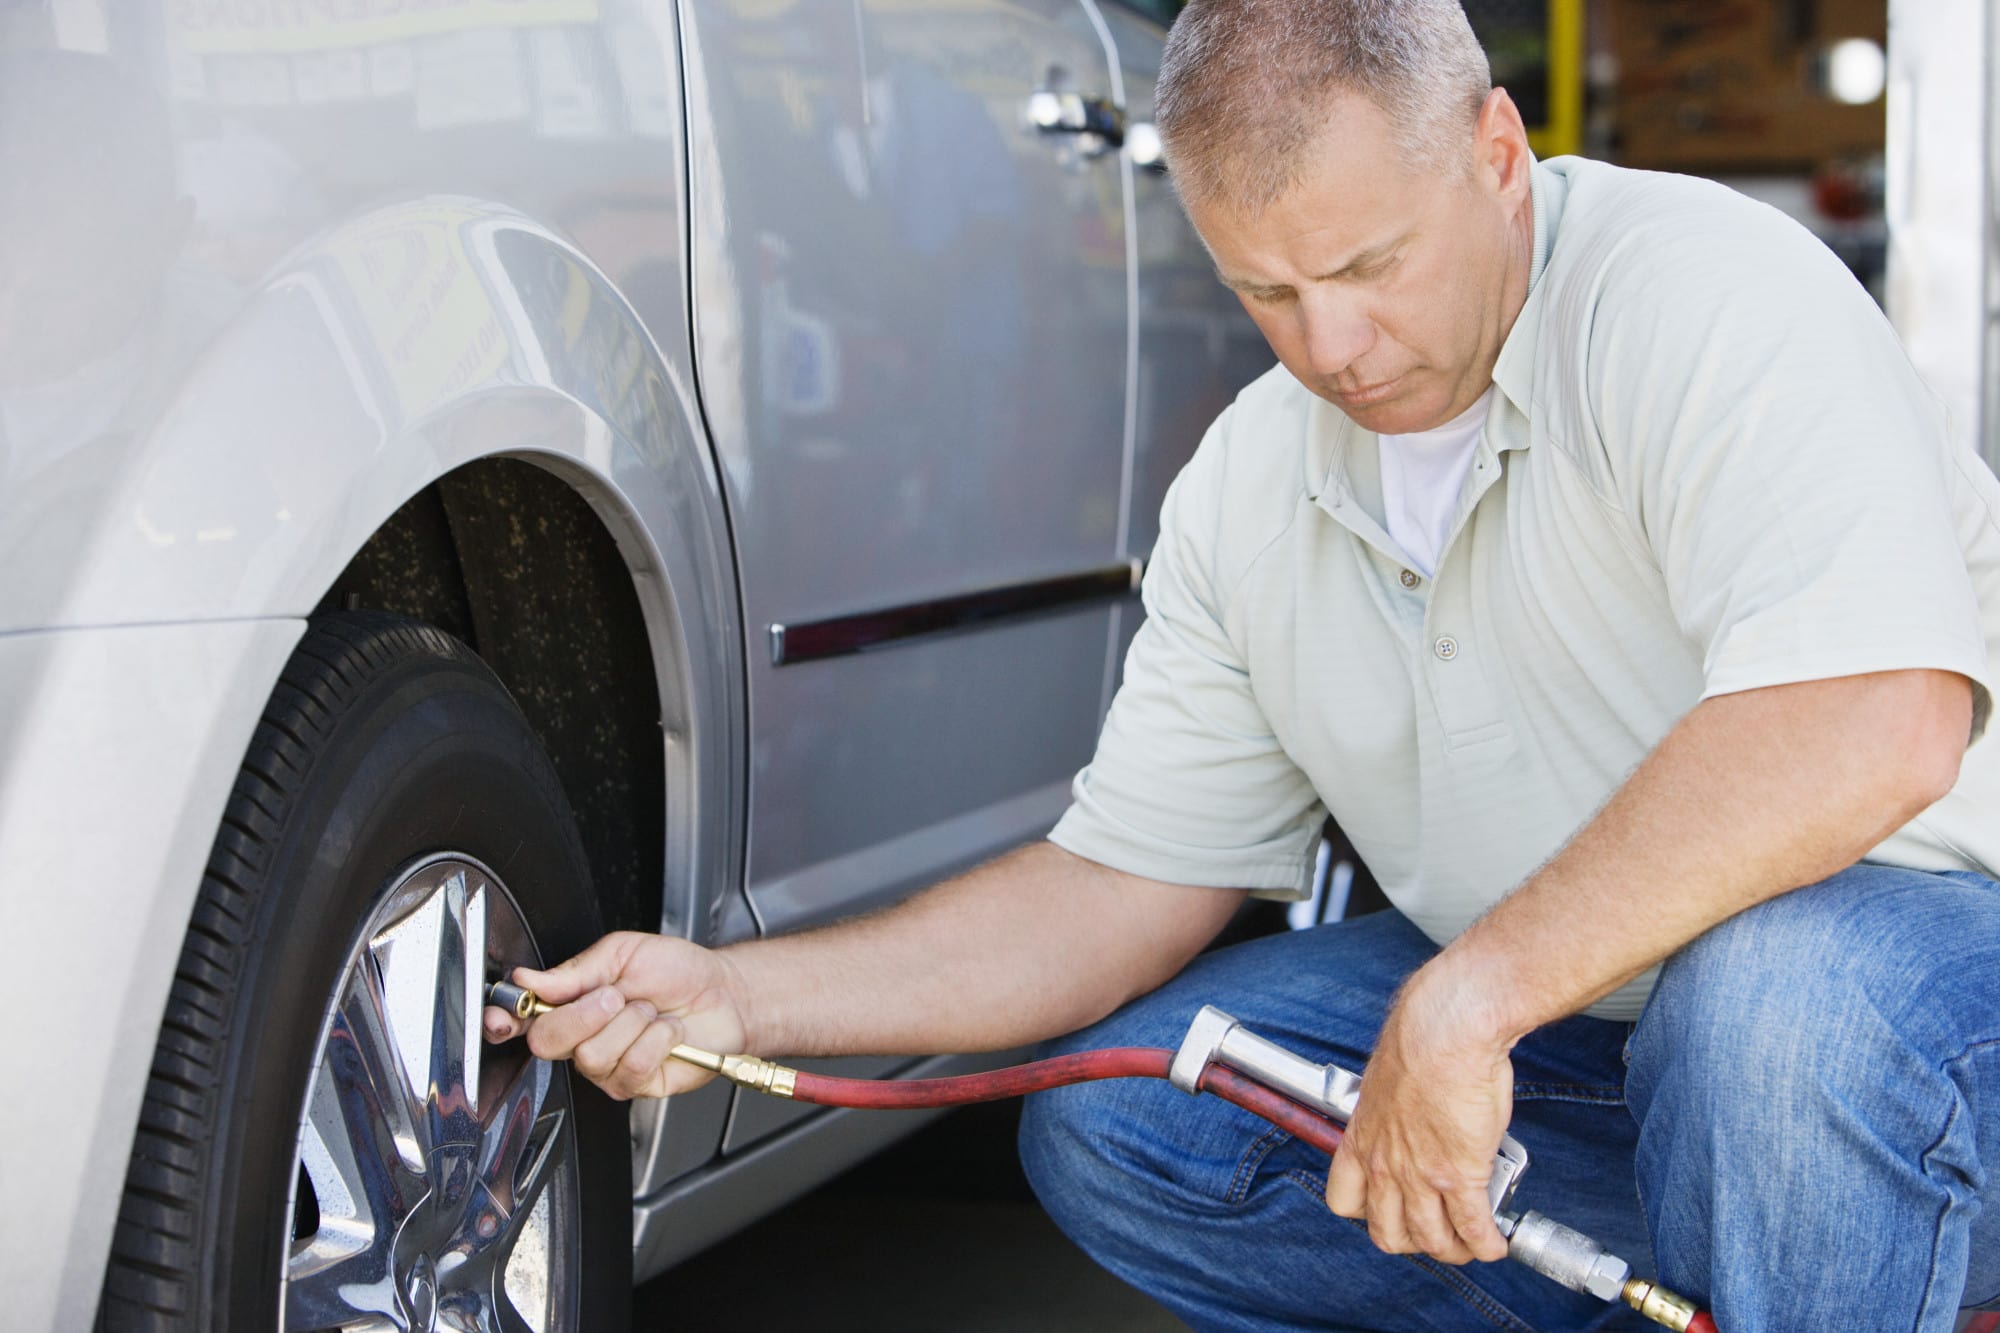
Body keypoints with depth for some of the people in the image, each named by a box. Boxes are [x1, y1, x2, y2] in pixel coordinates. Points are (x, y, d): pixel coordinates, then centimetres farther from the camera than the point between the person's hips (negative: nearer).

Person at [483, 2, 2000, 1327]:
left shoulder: (1699, 289, -22)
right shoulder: (1250, 485, 1)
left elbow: (1870, 726, -36)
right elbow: (1120, 886, 4)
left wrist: (1461, 1003, -35)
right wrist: (738, 996, -7)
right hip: (1551, 1011, 7)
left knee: (1779, 983, -39)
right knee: (1110, 1128, -5)